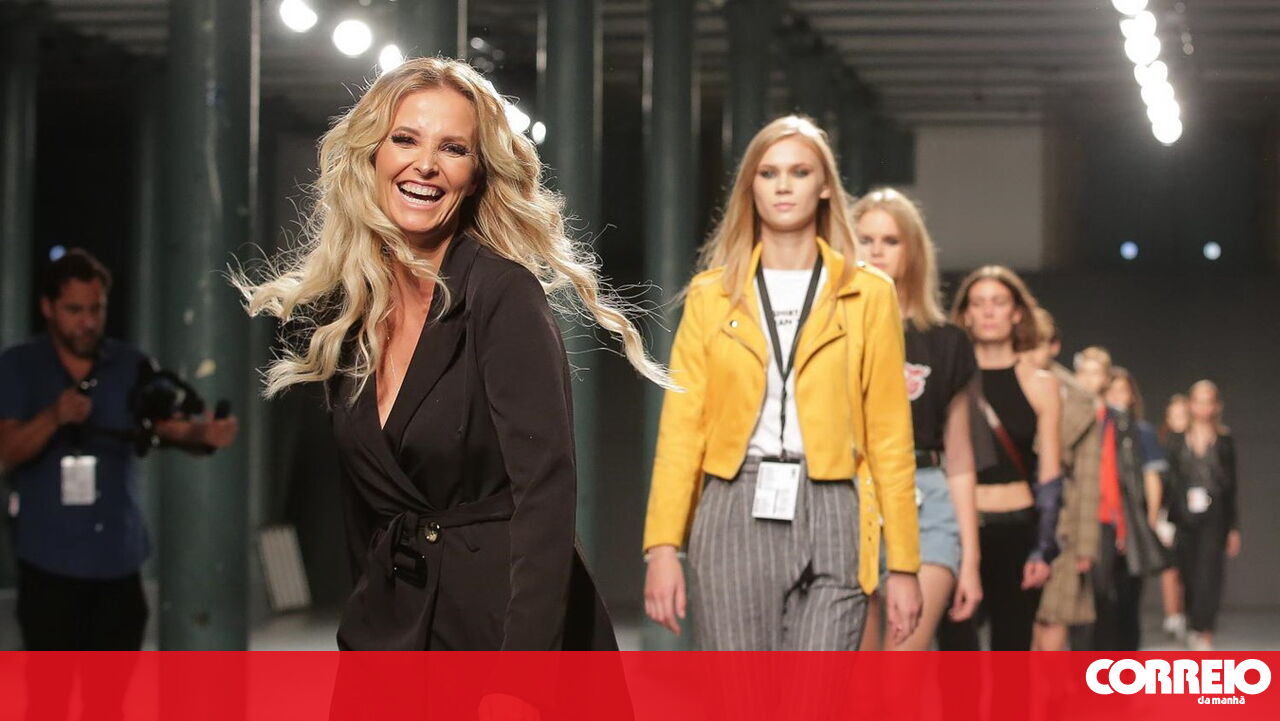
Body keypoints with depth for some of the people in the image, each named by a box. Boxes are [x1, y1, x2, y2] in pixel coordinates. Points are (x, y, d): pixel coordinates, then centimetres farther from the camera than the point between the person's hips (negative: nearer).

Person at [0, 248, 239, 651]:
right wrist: (54, 417, -33)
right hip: (49, 560, -2)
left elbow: (170, 425, -9)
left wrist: (205, 434, -33)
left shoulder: (131, 367, 3)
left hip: (118, 558, 2)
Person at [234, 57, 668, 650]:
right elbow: (358, 501, 12)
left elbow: (544, 489, -22)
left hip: (507, 617, -5)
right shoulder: (332, 309, 3)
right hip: (388, 623, 5)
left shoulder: (504, 293, -14)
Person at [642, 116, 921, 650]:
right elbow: (681, 426, 4)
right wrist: (663, 545, -5)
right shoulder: (712, 294, 10)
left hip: (831, 517, -1)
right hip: (735, 514, 1)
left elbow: (889, 434, 5)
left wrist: (904, 563, 1)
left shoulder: (868, 295, 8)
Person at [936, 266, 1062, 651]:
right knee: (957, 646, -9)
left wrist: (1044, 546, -3)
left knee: (1012, 647, 8)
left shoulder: (1039, 385, 6)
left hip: (1016, 531, 1)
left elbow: (1049, 476, 5)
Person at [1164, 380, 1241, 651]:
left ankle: (1204, 634, -15)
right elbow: (1170, 481, 7)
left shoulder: (1224, 441, 7)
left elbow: (1232, 486, 8)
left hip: (1214, 518, -2)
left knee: (1209, 576, -12)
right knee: (1188, 576, 5)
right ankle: (1195, 626, 23)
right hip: (1184, 519, 2)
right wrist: (1168, 521, -1)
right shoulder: (1178, 440, 8)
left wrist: (1234, 527, 5)